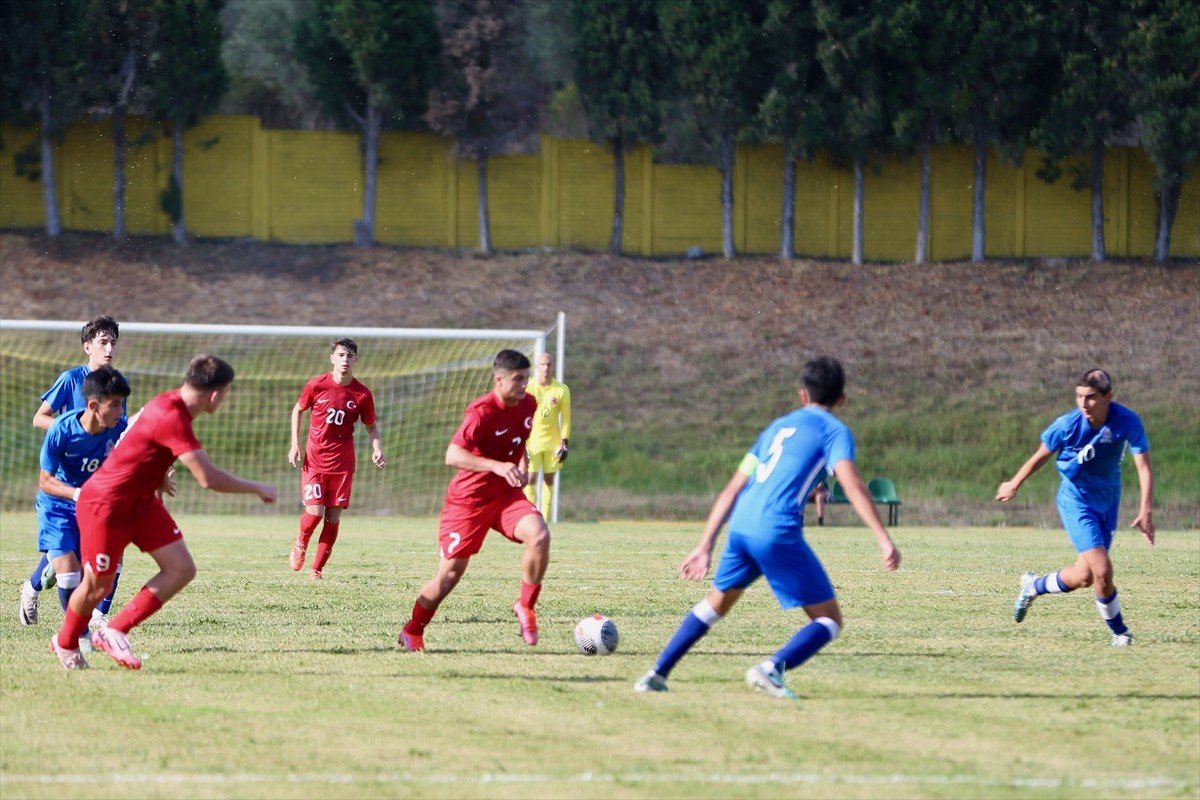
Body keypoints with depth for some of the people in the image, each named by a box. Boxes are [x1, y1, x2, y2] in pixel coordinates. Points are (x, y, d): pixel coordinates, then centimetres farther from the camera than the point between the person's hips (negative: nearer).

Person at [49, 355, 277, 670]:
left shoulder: (172, 403, -3)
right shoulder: (172, 419, -32)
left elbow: (133, 423, 19)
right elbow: (209, 478, -33)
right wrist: (259, 489, -19)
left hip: (141, 501, 9)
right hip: (105, 505, -9)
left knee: (181, 570, -2)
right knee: (97, 586, 4)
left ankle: (114, 632, 6)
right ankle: (65, 643, 32)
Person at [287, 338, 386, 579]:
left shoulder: (362, 394, -4)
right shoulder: (317, 385, -7)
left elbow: (371, 426, 9)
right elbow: (297, 410, 9)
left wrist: (377, 449, -10)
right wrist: (295, 445, 1)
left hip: (342, 464, 1)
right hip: (314, 459, -1)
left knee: (333, 517, -1)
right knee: (314, 512, -12)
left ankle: (317, 568, 13)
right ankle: (300, 545, 21)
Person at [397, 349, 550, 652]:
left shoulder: (528, 405, 0)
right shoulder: (481, 412, -23)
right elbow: (452, 456, -36)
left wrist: (523, 467, 6)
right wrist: (497, 466, -46)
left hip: (507, 494, 5)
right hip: (469, 499, -5)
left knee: (540, 536, -24)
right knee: (450, 573, 1)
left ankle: (526, 607, -6)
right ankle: (412, 632, 23)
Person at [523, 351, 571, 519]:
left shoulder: (562, 390, -4)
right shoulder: (529, 388, -5)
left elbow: (566, 417, 1)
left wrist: (565, 442, -4)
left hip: (552, 441, 1)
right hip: (532, 440, -1)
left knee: (549, 479, 4)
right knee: (531, 478, -10)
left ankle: (544, 520, 8)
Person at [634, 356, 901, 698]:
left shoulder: (778, 426, 26)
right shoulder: (835, 431, 7)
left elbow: (732, 491, 24)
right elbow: (852, 484, -11)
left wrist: (705, 546, 26)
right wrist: (885, 540, -16)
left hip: (741, 526, 6)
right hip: (779, 533, -6)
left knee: (716, 604, 30)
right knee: (829, 622, 4)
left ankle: (657, 674, 27)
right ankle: (772, 669, -20)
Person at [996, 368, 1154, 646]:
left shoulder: (1128, 422, -19)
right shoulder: (1067, 424, -20)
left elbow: (1144, 467, -18)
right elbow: (1041, 456, -2)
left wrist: (1146, 511, -30)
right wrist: (1014, 485, 10)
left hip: (1107, 500, 3)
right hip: (1076, 500, -3)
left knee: (1084, 575, 6)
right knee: (1101, 570, -16)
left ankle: (1033, 587, 34)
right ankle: (1119, 631, 8)